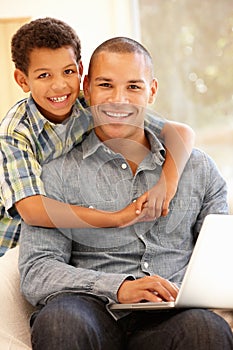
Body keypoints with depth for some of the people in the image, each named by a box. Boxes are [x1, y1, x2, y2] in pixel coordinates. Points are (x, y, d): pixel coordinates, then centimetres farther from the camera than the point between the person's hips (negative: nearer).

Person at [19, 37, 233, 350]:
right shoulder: (57, 172, 9)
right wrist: (119, 287, -17)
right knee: (59, 322, -36)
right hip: (95, 311, -1)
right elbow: (36, 272, -1)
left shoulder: (198, 168, 18)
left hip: (171, 317, 1)